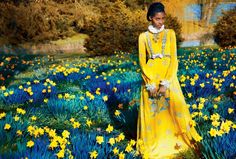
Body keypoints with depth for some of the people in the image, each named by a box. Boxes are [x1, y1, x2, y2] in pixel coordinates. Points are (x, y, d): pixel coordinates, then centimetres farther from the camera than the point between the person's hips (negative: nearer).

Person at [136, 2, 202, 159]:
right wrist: (151, 84, -10)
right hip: (150, 79, 0)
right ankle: (153, 144, 20)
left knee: (175, 108, -5)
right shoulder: (143, 37, 3)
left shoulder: (170, 33, 4)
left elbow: (174, 59, -1)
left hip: (168, 78, 0)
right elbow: (142, 62, 1)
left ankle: (179, 141, 10)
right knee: (152, 112, 4)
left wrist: (165, 83, -12)